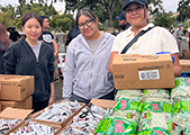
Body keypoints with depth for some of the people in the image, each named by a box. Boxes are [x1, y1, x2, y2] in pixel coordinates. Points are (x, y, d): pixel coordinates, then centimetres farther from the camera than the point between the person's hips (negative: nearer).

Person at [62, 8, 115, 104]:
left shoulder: (111, 41, 0)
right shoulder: (74, 44, 4)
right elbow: (68, 73, 6)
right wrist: (66, 98, 3)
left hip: (105, 96, -1)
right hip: (78, 97, 1)